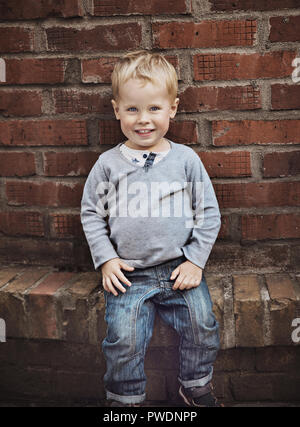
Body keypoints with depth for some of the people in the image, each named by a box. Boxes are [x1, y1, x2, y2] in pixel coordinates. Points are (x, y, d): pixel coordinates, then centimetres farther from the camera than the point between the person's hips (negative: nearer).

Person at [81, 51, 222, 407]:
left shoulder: (186, 159, 1)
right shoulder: (109, 163, 1)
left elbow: (209, 212, 6)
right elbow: (91, 213, 8)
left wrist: (196, 260, -2)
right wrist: (105, 259, -1)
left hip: (180, 268, 1)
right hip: (128, 274, 0)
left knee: (202, 326, -7)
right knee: (123, 340, -10)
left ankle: (196, 386, 22)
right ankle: (125, 399, 18)